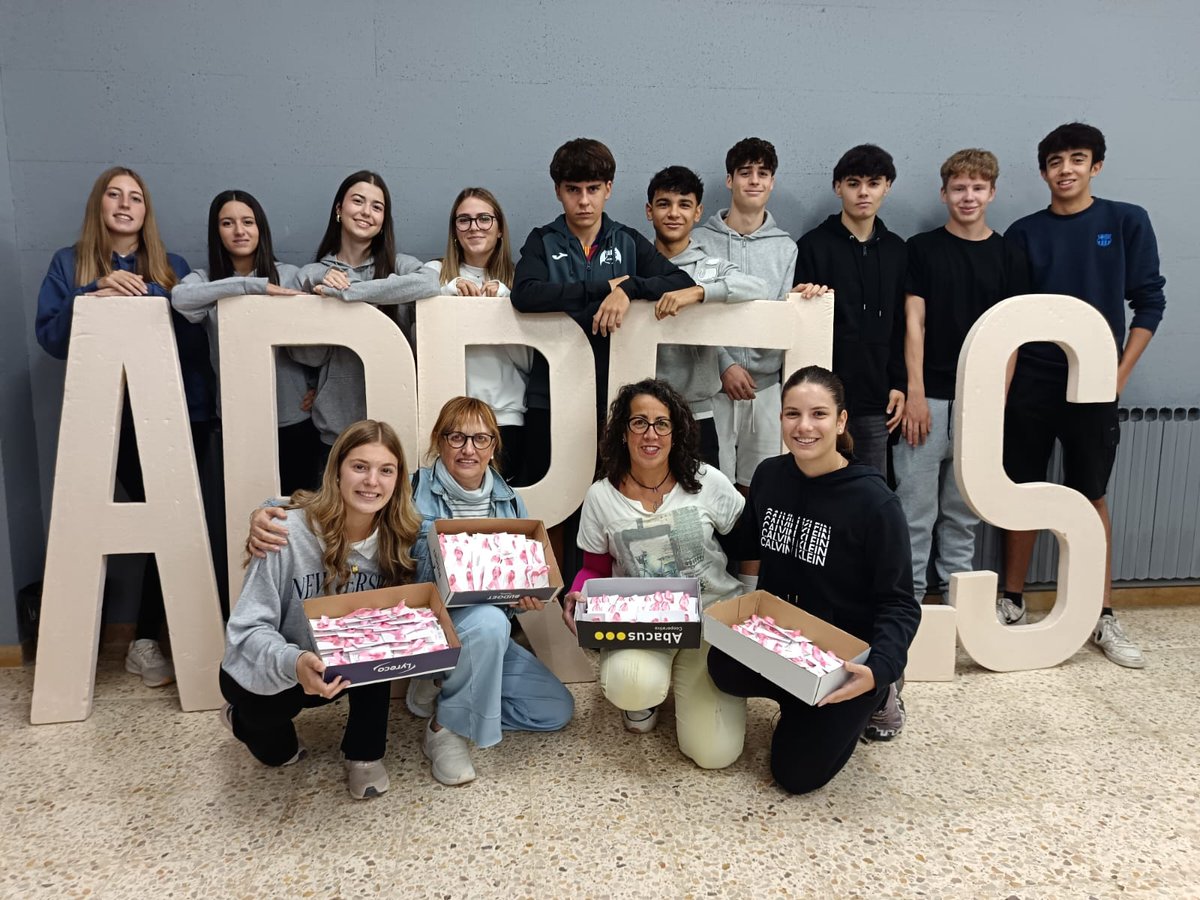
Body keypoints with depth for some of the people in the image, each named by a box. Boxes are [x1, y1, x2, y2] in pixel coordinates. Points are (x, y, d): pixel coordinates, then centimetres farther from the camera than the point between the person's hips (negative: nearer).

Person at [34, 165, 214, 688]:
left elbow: (194, 337, -1)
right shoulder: (68, 265, 10)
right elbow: (50, 338, 0)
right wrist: (95, 296, -13)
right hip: (118, 416, -1)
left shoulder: (172, 267, 12)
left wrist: (146, 295, -14)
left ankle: (147, 640, 6)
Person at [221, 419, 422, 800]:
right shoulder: (290, 532, -27)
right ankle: (244, 716, 24)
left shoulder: (397, 538, -13)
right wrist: (293, 662, -44)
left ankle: (365, 753, -5)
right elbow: (247, 629, -24)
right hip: (265, 673, -2)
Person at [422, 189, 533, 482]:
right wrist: (450, 292, -10)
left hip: (506, 413, 1)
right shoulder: (435, 272, 8)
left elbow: (527, 360, 1)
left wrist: (503, 299, -6)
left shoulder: (515, 279, 11)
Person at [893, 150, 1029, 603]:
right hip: (929, 397, -2)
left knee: (965, 509, 11)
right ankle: (908, 595, 10)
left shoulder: (1009, 256, 8)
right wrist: (914, 393, -9)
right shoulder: (921, 248, 3)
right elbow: (913, 323, -2)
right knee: (915, 507, 0)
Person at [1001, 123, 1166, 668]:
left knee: (1092, 496, 6)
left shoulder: (1127, 222, 2)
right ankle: (1012, 603, 19)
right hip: (1031, 382, 1)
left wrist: (1121, 373, -5)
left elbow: (1149, 302, 3)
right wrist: (1000, 386, -4)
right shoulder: (1025, 233, 5)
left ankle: (1103, 618, 15)